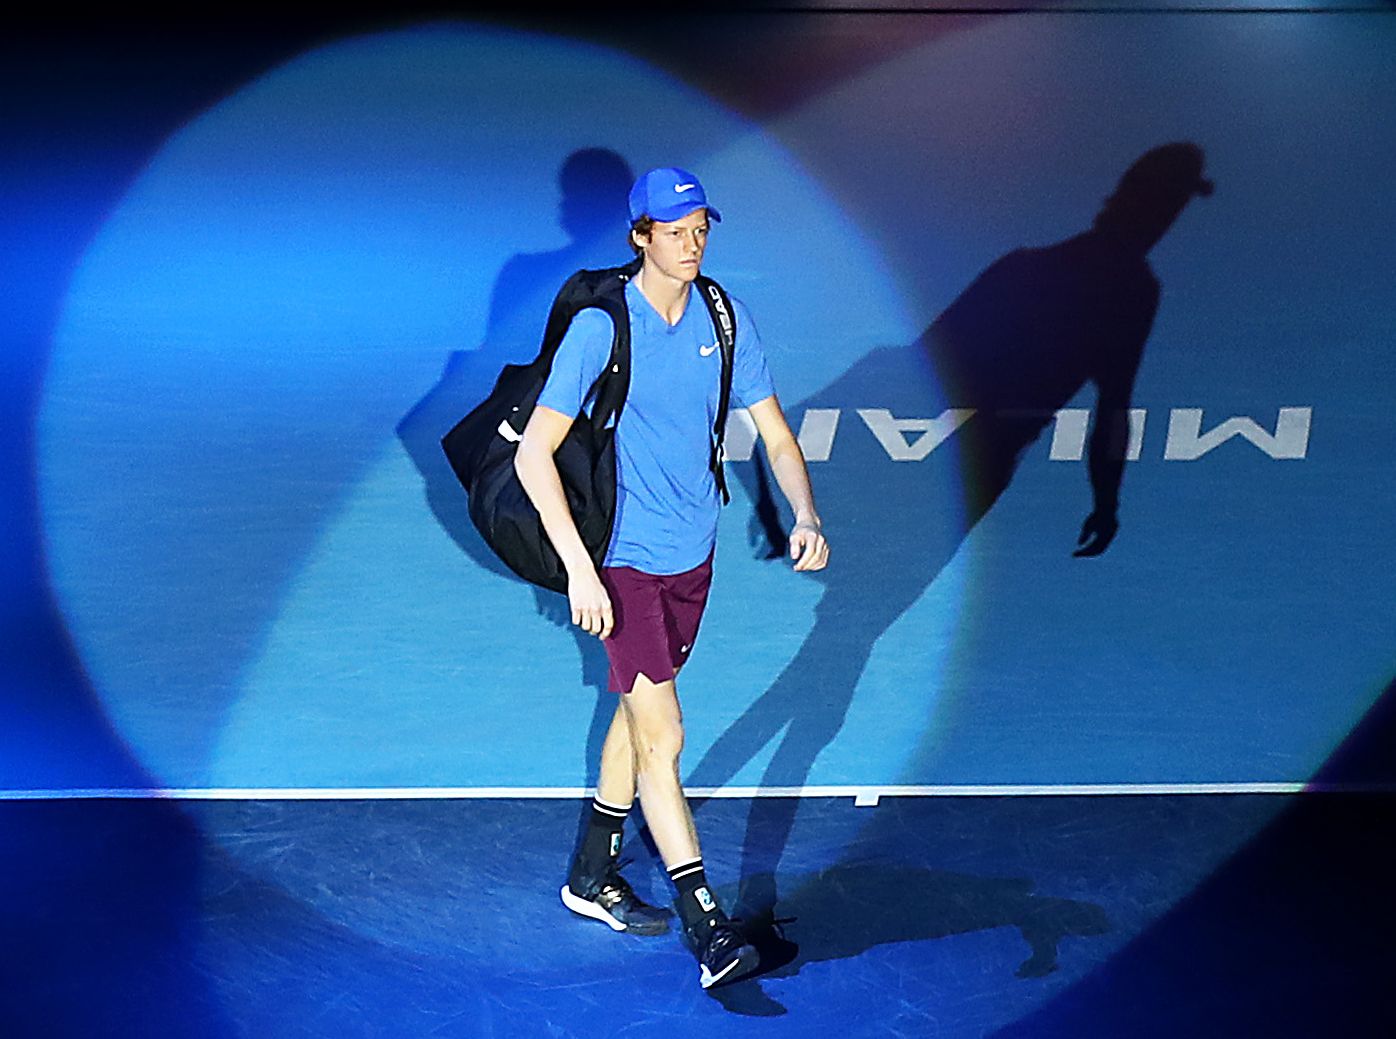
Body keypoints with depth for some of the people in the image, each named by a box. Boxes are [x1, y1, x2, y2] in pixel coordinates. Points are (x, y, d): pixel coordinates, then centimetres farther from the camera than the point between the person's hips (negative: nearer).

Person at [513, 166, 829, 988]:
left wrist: (805, 516, -13)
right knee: (663, 737, -8)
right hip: (625, 558, -6)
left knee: (638, 714, 18)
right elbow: (534, 454, -18)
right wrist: (579, 570, -24)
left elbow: (775, 433, 5)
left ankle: (592, 877, 35)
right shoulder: (599, 327, -16)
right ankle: (707, 928, -3)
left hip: (694, 552, 6)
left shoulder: (725, 320, 0)